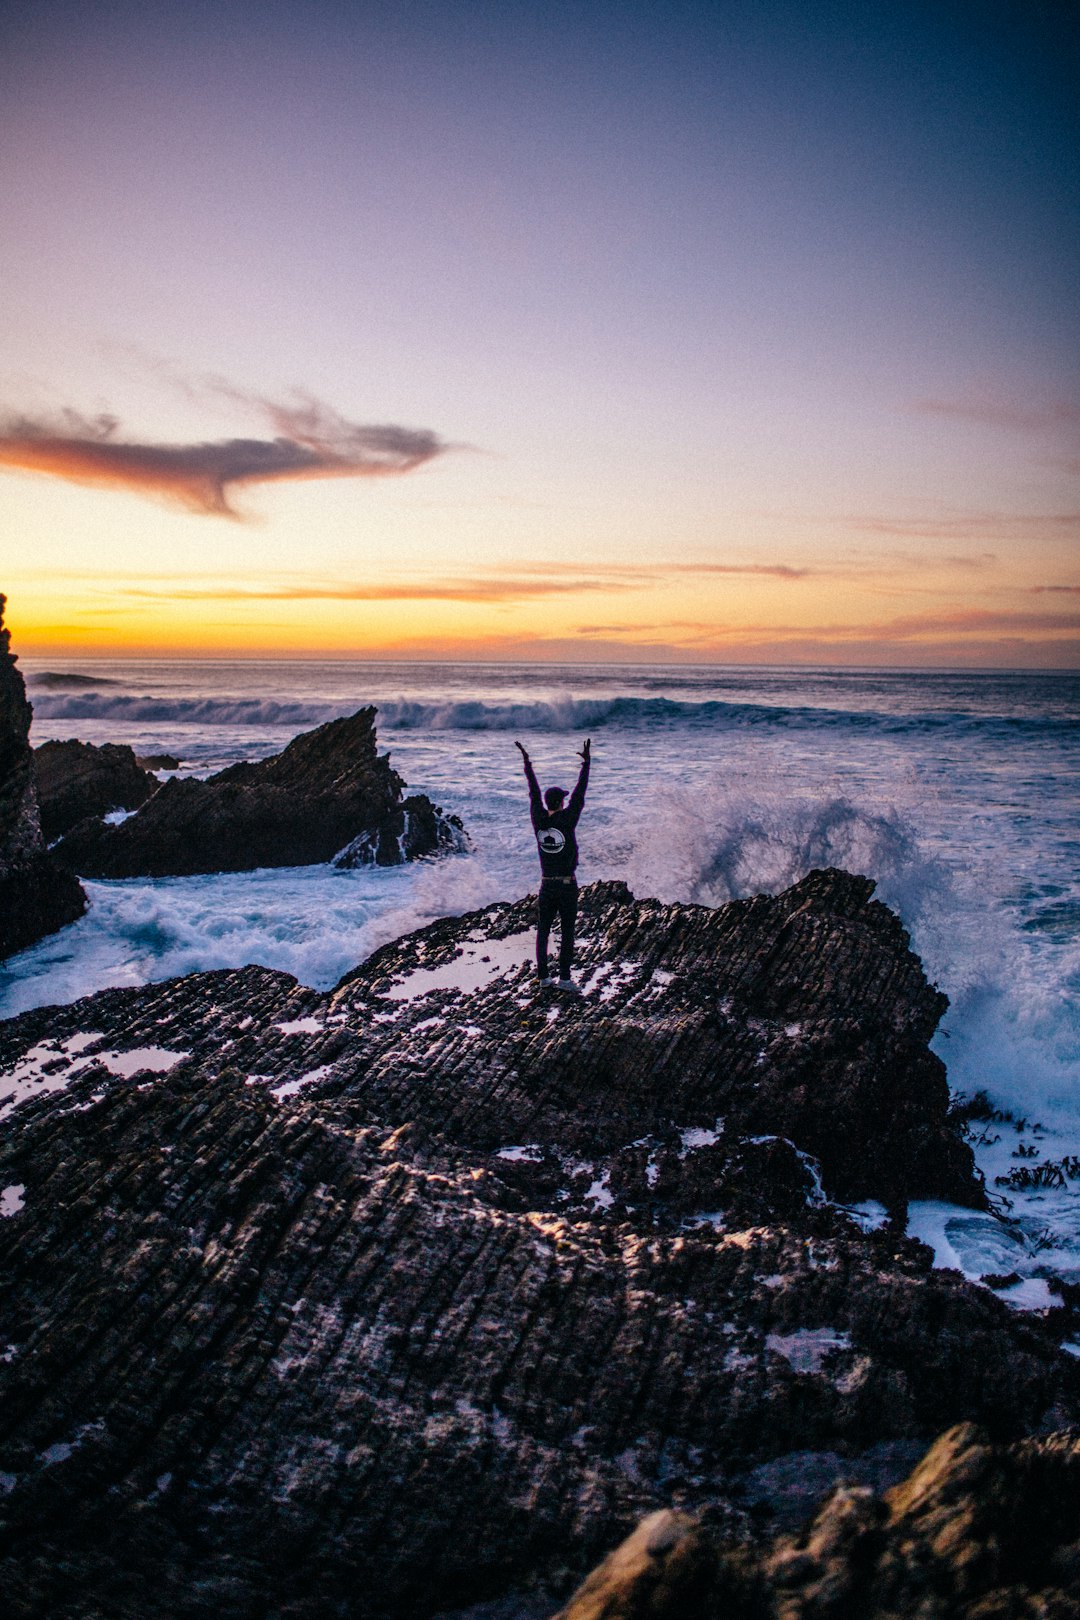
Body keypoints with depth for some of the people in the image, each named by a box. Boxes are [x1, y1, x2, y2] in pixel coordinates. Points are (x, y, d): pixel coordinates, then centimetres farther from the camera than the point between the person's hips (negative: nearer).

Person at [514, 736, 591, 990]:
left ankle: (543, 976, 9)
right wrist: (586, 763, -7)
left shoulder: (539, 820, -3)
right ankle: (564, 977, -2)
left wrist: (527, 764, 17)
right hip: (567, 886, -4)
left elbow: (534, 794, 7)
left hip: (546, 886, 4)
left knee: (542, 932, 8)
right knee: (566, 933, 0)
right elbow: (580, 794, -11)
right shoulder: (566, 819, -14)